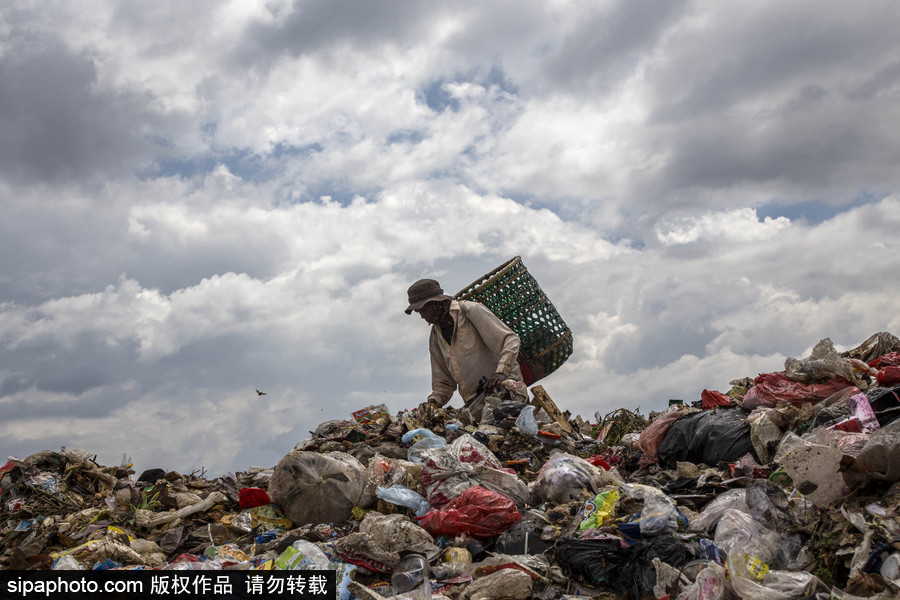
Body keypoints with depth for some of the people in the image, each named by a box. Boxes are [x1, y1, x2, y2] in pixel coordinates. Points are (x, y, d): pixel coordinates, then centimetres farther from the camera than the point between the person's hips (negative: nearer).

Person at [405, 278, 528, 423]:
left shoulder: (470, 310, 0)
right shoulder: (435, 337, 20)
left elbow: (510, 340, -8)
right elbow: (444, 382, 20)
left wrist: (501, 372, -23)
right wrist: (433, 401, -2)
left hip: (504, 384, -5)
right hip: (475, 399, 6)